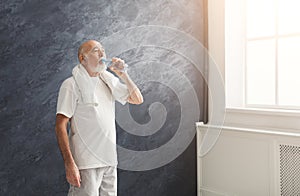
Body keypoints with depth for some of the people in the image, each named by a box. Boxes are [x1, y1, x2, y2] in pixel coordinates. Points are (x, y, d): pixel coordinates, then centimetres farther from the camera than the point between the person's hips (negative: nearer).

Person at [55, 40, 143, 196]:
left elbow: (137, 99, 13)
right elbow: (60, 126, -11)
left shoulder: (109, 80, 11)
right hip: (86, 165, -6)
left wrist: (123, 75, 0)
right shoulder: (72, 84, -7)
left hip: (110, 161, 6)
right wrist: (69, 164, -18)